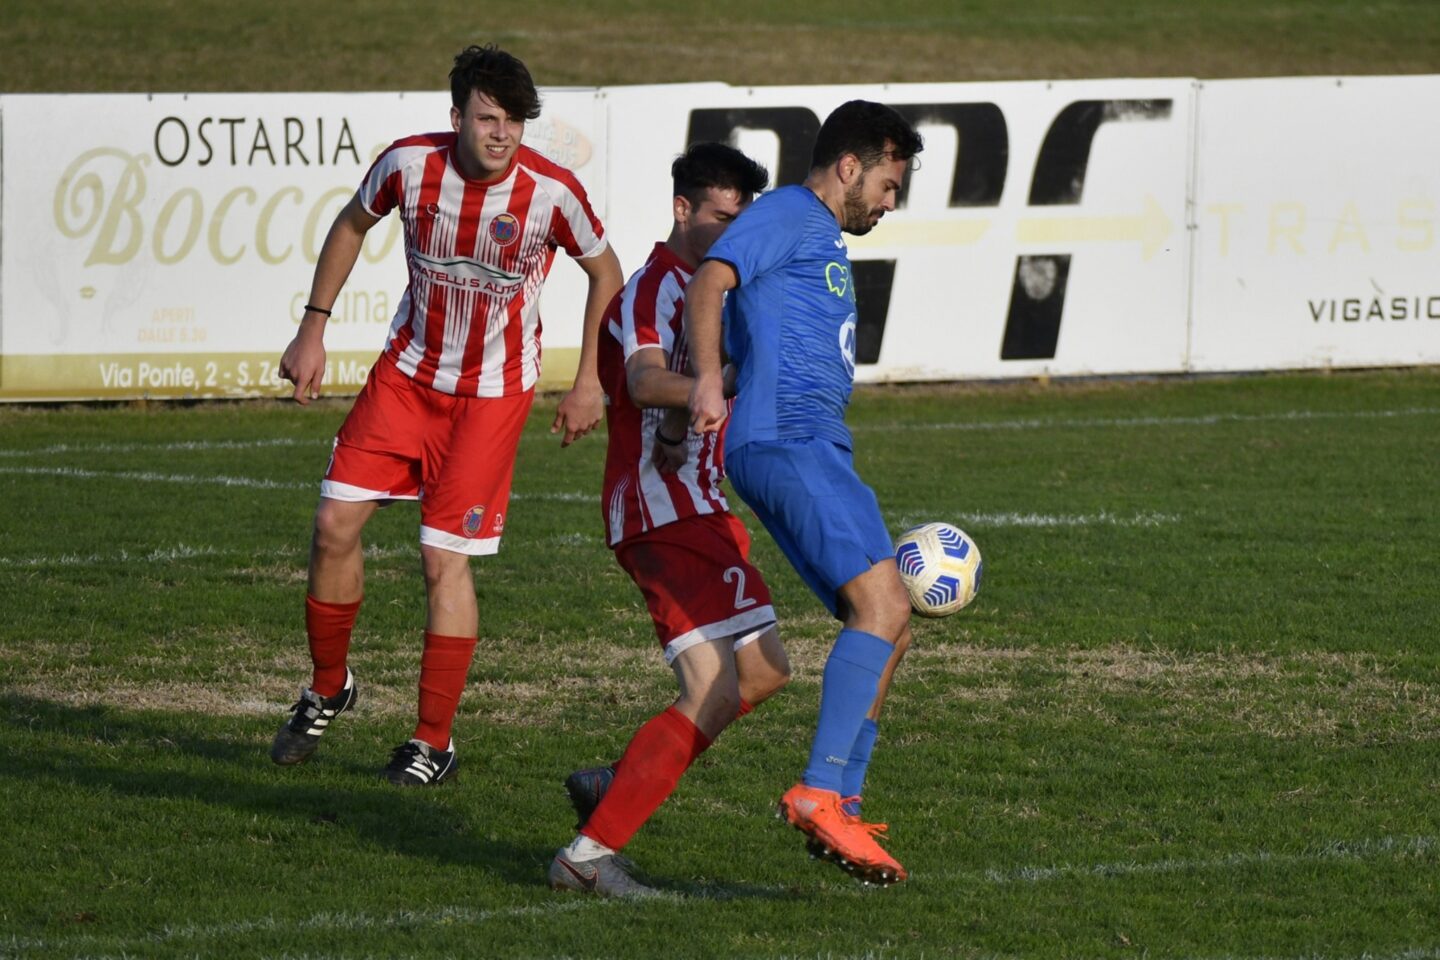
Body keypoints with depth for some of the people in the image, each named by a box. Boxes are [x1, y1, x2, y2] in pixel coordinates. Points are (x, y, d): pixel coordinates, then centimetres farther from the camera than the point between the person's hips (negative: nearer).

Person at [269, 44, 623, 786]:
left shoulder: (551, 192, -20)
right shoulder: (409, 164, -15)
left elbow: (605, 272, -1)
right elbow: (352, 225, 6)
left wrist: (588, 382, -1)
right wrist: (312, 330, 5)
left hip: (493, 393, -3)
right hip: (407, 371, 3)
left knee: (444, 556, -8)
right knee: (335, 523, -5)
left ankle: (434, 742, 4)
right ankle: (328, 689, 19)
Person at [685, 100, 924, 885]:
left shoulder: (824, 241, 28)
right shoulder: (786, 216, -2)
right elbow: (710, 281, -19)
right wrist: (708, 380, -32)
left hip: (815, 448, 11)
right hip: (785, 440, -11)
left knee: (887, 622, 10)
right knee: (880, 604, -22)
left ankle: (841, 811, 11)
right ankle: (820, 791, -28)